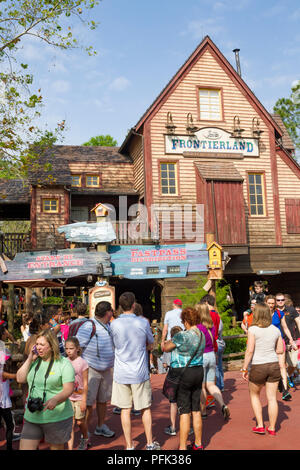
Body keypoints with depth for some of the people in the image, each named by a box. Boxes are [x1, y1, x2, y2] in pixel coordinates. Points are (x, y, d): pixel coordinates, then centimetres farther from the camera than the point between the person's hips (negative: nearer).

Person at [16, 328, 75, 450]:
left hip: (57, 418, -4)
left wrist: (55, 400, -32)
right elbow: (20, 379, 4)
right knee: (24, 448, 2)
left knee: (56, 448, 11)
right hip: (32, 417, 4)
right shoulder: (34, 361, 9)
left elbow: (68, 389, -14)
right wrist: (29, 359, -4)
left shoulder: (64, 363, -9)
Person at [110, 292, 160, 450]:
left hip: (121, 373, 1)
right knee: (145, 408, 14)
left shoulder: (114, 324, -8)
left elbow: (115, 345, 8)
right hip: (140, 372, 0)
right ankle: (150, 444, 25)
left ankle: (129, 446, 17)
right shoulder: (143, 322, -9)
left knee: (125, 410, 10)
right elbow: (150, 345, 5)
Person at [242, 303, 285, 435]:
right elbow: (280, 352, 7)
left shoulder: (253, 329, -12)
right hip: (274, 365, 4)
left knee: (254, 395, 18)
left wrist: (244, 369, -7)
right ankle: (272, 428, 20)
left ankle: (260, 425, 19)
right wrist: (282, 368, 18)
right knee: (272, 398, 11)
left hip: (258, 366, -4)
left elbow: (249, 351, -15)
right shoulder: (276, 330, 3)